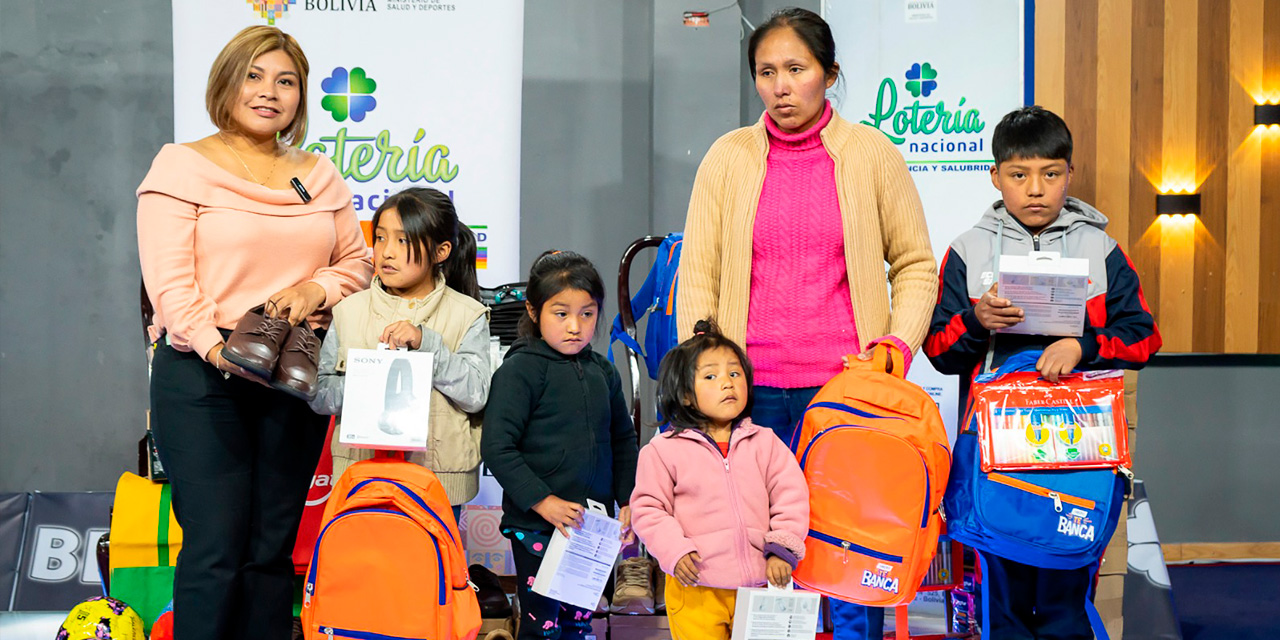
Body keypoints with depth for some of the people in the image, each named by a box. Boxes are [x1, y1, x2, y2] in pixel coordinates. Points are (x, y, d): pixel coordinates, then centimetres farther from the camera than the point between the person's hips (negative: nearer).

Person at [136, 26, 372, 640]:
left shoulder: (320, 176, 15)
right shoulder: (182, 166, 0)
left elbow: (357, 261, 18)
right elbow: (169, 280, -9)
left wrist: (318, 289, -4)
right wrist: (219, 348, -23)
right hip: (202, 376, -4)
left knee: (273, 548, 7)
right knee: (215, 547, -8)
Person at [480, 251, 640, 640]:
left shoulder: (603, 373, 9)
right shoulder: (520, 370, -9)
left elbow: (624, 440, 20)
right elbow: (497, 447, -15)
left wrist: (628, 501, 10)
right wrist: (544, 502, -19)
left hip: (592, 525, 5)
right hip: (535, 525, -5)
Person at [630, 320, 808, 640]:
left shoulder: (765, 443, 6)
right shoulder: (664, 449, -2)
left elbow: (790, 496, 6)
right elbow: (648, 508, 0)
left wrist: (782, 548, -4)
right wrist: (674, 551, -12)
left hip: (758, 585, 2)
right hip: (696, 589, -2)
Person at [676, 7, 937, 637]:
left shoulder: (872, 154, 5)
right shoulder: (728, 157, 7)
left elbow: (915, 264, 11)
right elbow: (697, 273, 9)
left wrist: (899, 343, -4)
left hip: (846, 383, -1)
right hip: (752, 389, 1)